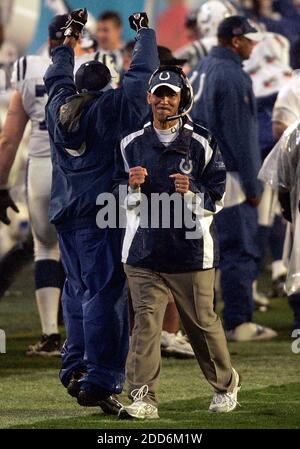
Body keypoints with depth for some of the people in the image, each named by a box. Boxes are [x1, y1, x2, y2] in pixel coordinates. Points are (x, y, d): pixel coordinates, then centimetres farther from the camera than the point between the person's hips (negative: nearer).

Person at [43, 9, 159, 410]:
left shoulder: (58, 107, 7)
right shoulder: (114, 108, -8)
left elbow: (56, 76, 27)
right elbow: (142, 74, 2)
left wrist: (70, 38, 40)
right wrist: (145, 33, 18)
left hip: (65, 215, 6)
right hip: (102, 215, -6)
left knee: (77, 289, 17)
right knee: (103, 294, -7)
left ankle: (74, 369, 17)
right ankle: (99, 380, -12)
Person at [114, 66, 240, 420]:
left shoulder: (201, 144, 1)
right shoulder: (132, 144, 9)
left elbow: (217, 198, 2)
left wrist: (191, 192, -18)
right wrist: (133, 185, -7)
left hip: (191, 250, -2)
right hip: (143, 251, 2)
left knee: (202, 322, 5)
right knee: (145, 320, -8)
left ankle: (225, 384, 27)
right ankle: (143, 399, -10)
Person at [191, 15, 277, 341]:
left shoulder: (203, 69, 12)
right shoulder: (231, 76, -16)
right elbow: (239, 135, -17)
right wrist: (252, 185, -13)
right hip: (229, 176, -9)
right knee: (241, 249, -5)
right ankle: (239, 323, -4)